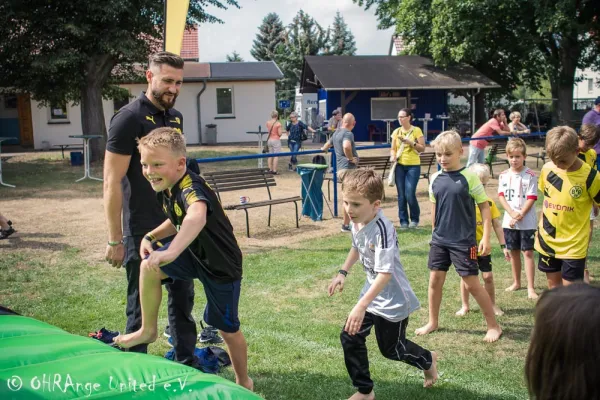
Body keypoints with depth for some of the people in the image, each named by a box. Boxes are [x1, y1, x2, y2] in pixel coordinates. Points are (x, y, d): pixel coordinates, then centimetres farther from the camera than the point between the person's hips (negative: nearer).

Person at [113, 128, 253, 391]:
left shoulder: (191, 188, -34)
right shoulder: (166, 189, -6)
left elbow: (197, 216, -59)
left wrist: (170, 253, -71)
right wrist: (152, 236, -3)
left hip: (221, 265, -7)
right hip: (194, 254, 7)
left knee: (227, 328, 7)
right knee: (149, 266, -13)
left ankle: (243, 382, 32)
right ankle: (148, 330, 9)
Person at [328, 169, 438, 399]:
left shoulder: (382, 229, -32)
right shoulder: (356, 222, -6)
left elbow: (385, 273, -37)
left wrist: (361, 306, -42)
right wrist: (343, 273, 12)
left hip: (393, 300, -7)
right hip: (372, 293, 7)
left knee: (391, 348, 12)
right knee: (349, 337, 2)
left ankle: (428, 360, 43)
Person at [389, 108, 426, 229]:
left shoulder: (416, 130, -3)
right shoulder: (396, 132, 8)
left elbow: (422, 148, -4)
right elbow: (393, 149, 12)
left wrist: (411, 142, -17)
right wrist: (393, 156, -9)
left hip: (413, 166, -4)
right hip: (400, 166, 4)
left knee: (410, 194, -10)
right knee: (401, 195, 3)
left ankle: (414, 219, 12)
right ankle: (403, 221, 13)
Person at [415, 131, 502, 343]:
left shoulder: (469, 177, -12)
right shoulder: (435, 179, 2)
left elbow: (485, 207, -8)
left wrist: (486, 237, -11)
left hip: (463, 241, -5)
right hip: (439, 240, 5)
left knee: (472, 284, 0)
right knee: (435, 280, 10)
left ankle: (493, 326, 15)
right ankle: (433, 322, 27)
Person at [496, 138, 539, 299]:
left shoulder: (530, 175, -8)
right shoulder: (503, 175, 4)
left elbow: (531, 198, -11)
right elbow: (501, 196, -1)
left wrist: (520, 215, -18)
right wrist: (512, 213, -14)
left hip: (527, 222, -4)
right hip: (509, 221, 4)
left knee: (528, 252, -3)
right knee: (513, 252, 14)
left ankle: (531, 288, 0)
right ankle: (516, 282, 29)